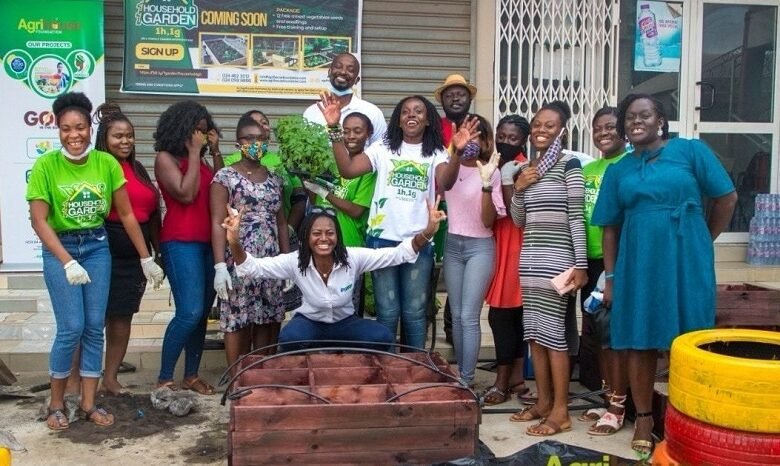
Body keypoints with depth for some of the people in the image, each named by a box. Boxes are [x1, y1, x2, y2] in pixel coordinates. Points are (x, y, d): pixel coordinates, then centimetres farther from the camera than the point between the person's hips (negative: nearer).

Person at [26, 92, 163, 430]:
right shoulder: (45, 165, -13)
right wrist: (68, 262, -25)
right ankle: (56, 404, 14)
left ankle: (89, 404, 17)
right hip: (59, 249, -3)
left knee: (95, 327, 4)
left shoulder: (107, 163, -5)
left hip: (97, 247, 3)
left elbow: (126, 214, 0)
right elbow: (39, 220, -15)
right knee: (71, 328, -6)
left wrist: (146, 258, 2)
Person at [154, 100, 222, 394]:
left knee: (203, 313, 6)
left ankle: (191, 375, 15)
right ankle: (164, 379, -3)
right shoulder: (166, 158, -3)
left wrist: (215, 152, 6)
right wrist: (194, 153, -10)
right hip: (180, 243, -7)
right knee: (190, 312, -15)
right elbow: (186, 194, -16)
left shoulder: (200, 160, 16)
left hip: (208, 242, 7)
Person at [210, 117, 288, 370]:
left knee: (268, 320, 6)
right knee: (237, 320, -2)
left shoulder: (274, 178, 13)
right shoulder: (225, 177, -2)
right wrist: (220, 265, -16)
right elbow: (218, 224, -8)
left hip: (271, 262, 5)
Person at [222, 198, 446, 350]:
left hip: (345, 322, 1)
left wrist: (427, 233, -40)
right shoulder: (295, 262, -21)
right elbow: (253, 267, -25)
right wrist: (235, 243, -46)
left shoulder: (353, 258, -21)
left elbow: (397, 254, -23)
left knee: (383, 337, -27)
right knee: (289, 338, -36)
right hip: (310, 321, -1)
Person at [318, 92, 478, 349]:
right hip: (382, 239, 0)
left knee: (414, 313, 10)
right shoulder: (383, 148, 5)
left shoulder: (436, 154, 4)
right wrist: (335, 128, -16)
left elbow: (445, 183, -16)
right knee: (387, 312, 8)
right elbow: (347, 169, -7)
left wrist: (457, 152, -35)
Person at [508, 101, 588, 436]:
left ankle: (561, 411, 2)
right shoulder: (524, 169, 14)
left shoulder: (569, 165, -4)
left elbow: (576, 217, -8)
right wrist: (518, 189, -1)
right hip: (530, 258, 7)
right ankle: (543, 401, 19)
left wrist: (581, 264, -13)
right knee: (533, 332, 8)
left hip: (556, 259, -7)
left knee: (553, 331, -6)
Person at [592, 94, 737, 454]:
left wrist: (702, 242, 8)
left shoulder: (690, 150, 0)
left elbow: (727, 197, 2)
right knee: (638, 341, 7)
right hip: (638, 264, 3)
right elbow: (611, 228, 10)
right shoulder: (618, 170, 9)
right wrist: (610, 277, 6)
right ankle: (643, 417, 21)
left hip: (686, 262, -3)